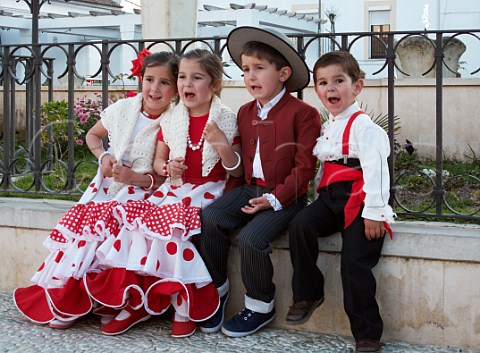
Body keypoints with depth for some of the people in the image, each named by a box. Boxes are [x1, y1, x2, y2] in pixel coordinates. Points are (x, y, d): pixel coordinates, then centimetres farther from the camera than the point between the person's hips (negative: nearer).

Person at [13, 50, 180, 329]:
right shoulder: (122, 109, 3)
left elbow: (170, 179, -8)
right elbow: (93, 135, 22)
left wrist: (135, 177, -20)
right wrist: (103, 157, 3)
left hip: (139, 193, -5)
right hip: (105, 187, 5)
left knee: (99, 225, -25)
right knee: (76, 220, -16)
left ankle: (67, 305, -14)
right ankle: (54, 289, -5)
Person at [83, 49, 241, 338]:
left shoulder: (227, 120, -1)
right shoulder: (169, 120, 8)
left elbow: (237, 172, -1)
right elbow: (158, 161, 17)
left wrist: (224, 147, -20)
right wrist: (167, 167, -6)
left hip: (209, 192, -4)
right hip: (174, 189, 4)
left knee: (173, 225, -29)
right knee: (138, 222, -20)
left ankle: (185, 306, -13)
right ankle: (137, 301, -8)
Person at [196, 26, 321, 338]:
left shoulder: (302, 113, -9)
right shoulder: (245, 112, 13)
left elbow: (304, 166, -12)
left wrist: (275, 199, -19)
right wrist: (238, 190, 4)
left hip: (285, 195, -6)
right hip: (250, 188, 7)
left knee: (251, 238, -26)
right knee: (210, 218, -17)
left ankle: (260, 306, -2)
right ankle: (216, 288, 1)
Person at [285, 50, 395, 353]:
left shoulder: (363, 126, -10)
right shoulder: (327, 127, 17)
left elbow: (376, 168, -16)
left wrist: (374, 212, -19)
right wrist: (320, 191, 16)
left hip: (358, 200, -7)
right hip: (331, 197, 7)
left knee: (355, 262, -12)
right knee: (300, 225, -19)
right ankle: (307, 294, -3)